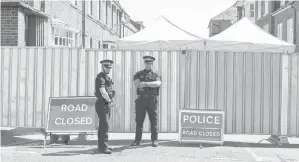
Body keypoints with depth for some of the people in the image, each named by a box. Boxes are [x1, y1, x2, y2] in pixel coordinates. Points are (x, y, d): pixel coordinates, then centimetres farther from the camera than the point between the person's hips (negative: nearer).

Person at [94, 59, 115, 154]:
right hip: (102, 104, -10)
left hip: (107, 104, 10)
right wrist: (110, 101, -12)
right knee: (105, 126, -13)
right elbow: (103, 92, -23)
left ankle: (101, 145, 21)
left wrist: (110, 101, 11)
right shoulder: (100, 77, -14)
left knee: (103, 126, 14)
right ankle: (103, 147, -13)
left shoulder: (106, 77, 17)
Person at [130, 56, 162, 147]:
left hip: (152, 100, 0)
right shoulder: (139, 74, 11)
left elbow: (158, 83, -13)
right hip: (141, 99, 0)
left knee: (154, 121, 1)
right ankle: (137, 140, 8)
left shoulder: (156, 75, 10)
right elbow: (136, 84, -9)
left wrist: (145, 83, -21)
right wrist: (152, 85, -12)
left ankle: (154, 140, 8)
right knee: (139, 120, 2)